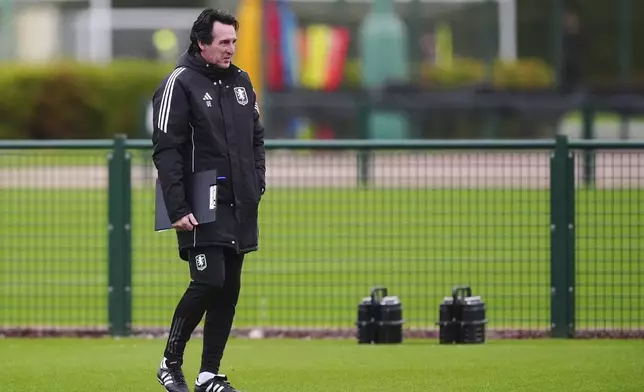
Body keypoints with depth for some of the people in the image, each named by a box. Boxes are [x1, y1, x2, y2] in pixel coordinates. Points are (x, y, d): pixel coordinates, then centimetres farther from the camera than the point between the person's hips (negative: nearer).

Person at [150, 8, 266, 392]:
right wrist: (178, 209, -17)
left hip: (241, 207, 7)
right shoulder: (180, 83, -8)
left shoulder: (241, 81, 13)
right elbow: (166, 151, -11)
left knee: (229, 291, 5)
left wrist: (257, 185, 9)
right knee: (208, 282, -14)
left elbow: (257, 139, 22)